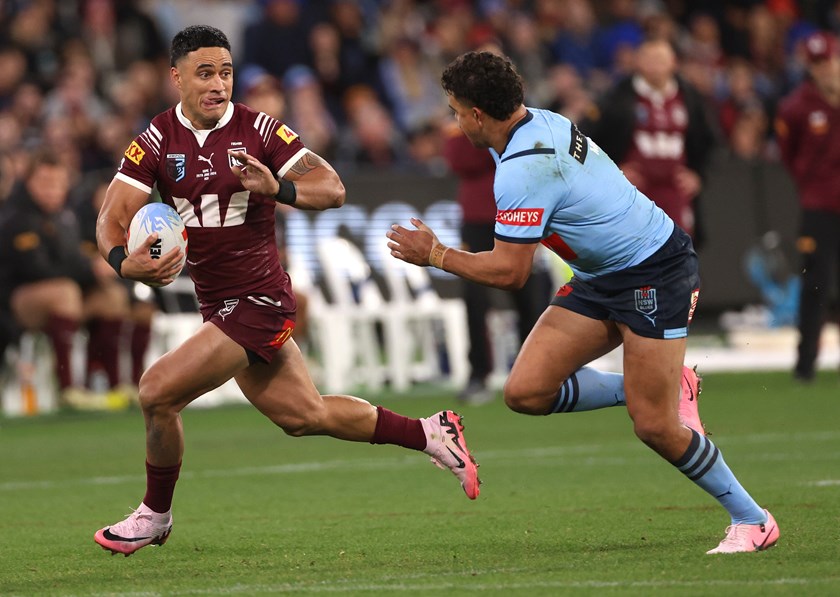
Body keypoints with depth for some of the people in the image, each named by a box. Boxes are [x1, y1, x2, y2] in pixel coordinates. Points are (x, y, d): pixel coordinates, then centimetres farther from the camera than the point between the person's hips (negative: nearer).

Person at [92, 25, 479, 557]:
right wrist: (125, 262, -28)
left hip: (259, 302, -6)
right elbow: (112, 218, -7)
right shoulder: (158, 140, -1)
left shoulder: (258, 130, -10)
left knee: (159, 391, -15)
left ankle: (155, 516, 8)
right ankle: (431, 434, 32)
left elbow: (332, 189, -11)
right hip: (219, 306, 6)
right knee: (303, 416, 16)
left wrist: (278, 189, -31)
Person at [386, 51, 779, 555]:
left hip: (655, 272, -9)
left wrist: (435, 255, -12)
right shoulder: (540, 124, 2)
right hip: (601, 279, 9)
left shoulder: (523, 169, -26)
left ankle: (752, 520, 6)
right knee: (526, 392, -4)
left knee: (654, 427, -11)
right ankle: (662, 388, 13)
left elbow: (510, 272, -22)